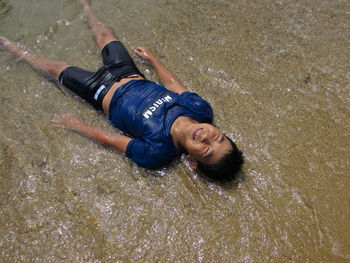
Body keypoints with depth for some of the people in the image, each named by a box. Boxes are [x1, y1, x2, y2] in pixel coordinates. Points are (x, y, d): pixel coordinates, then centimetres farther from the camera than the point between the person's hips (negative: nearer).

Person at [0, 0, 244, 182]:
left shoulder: (156, 153, -36)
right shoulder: (201, 108, -24)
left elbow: (110, 139, -24)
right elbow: (172, 83, -7)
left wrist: (76, 125, -11)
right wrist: (152, 57, 9)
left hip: (102, 93, -4)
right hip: (132, 76, 5)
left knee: (54, 68, 12)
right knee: (104, 35, 25)